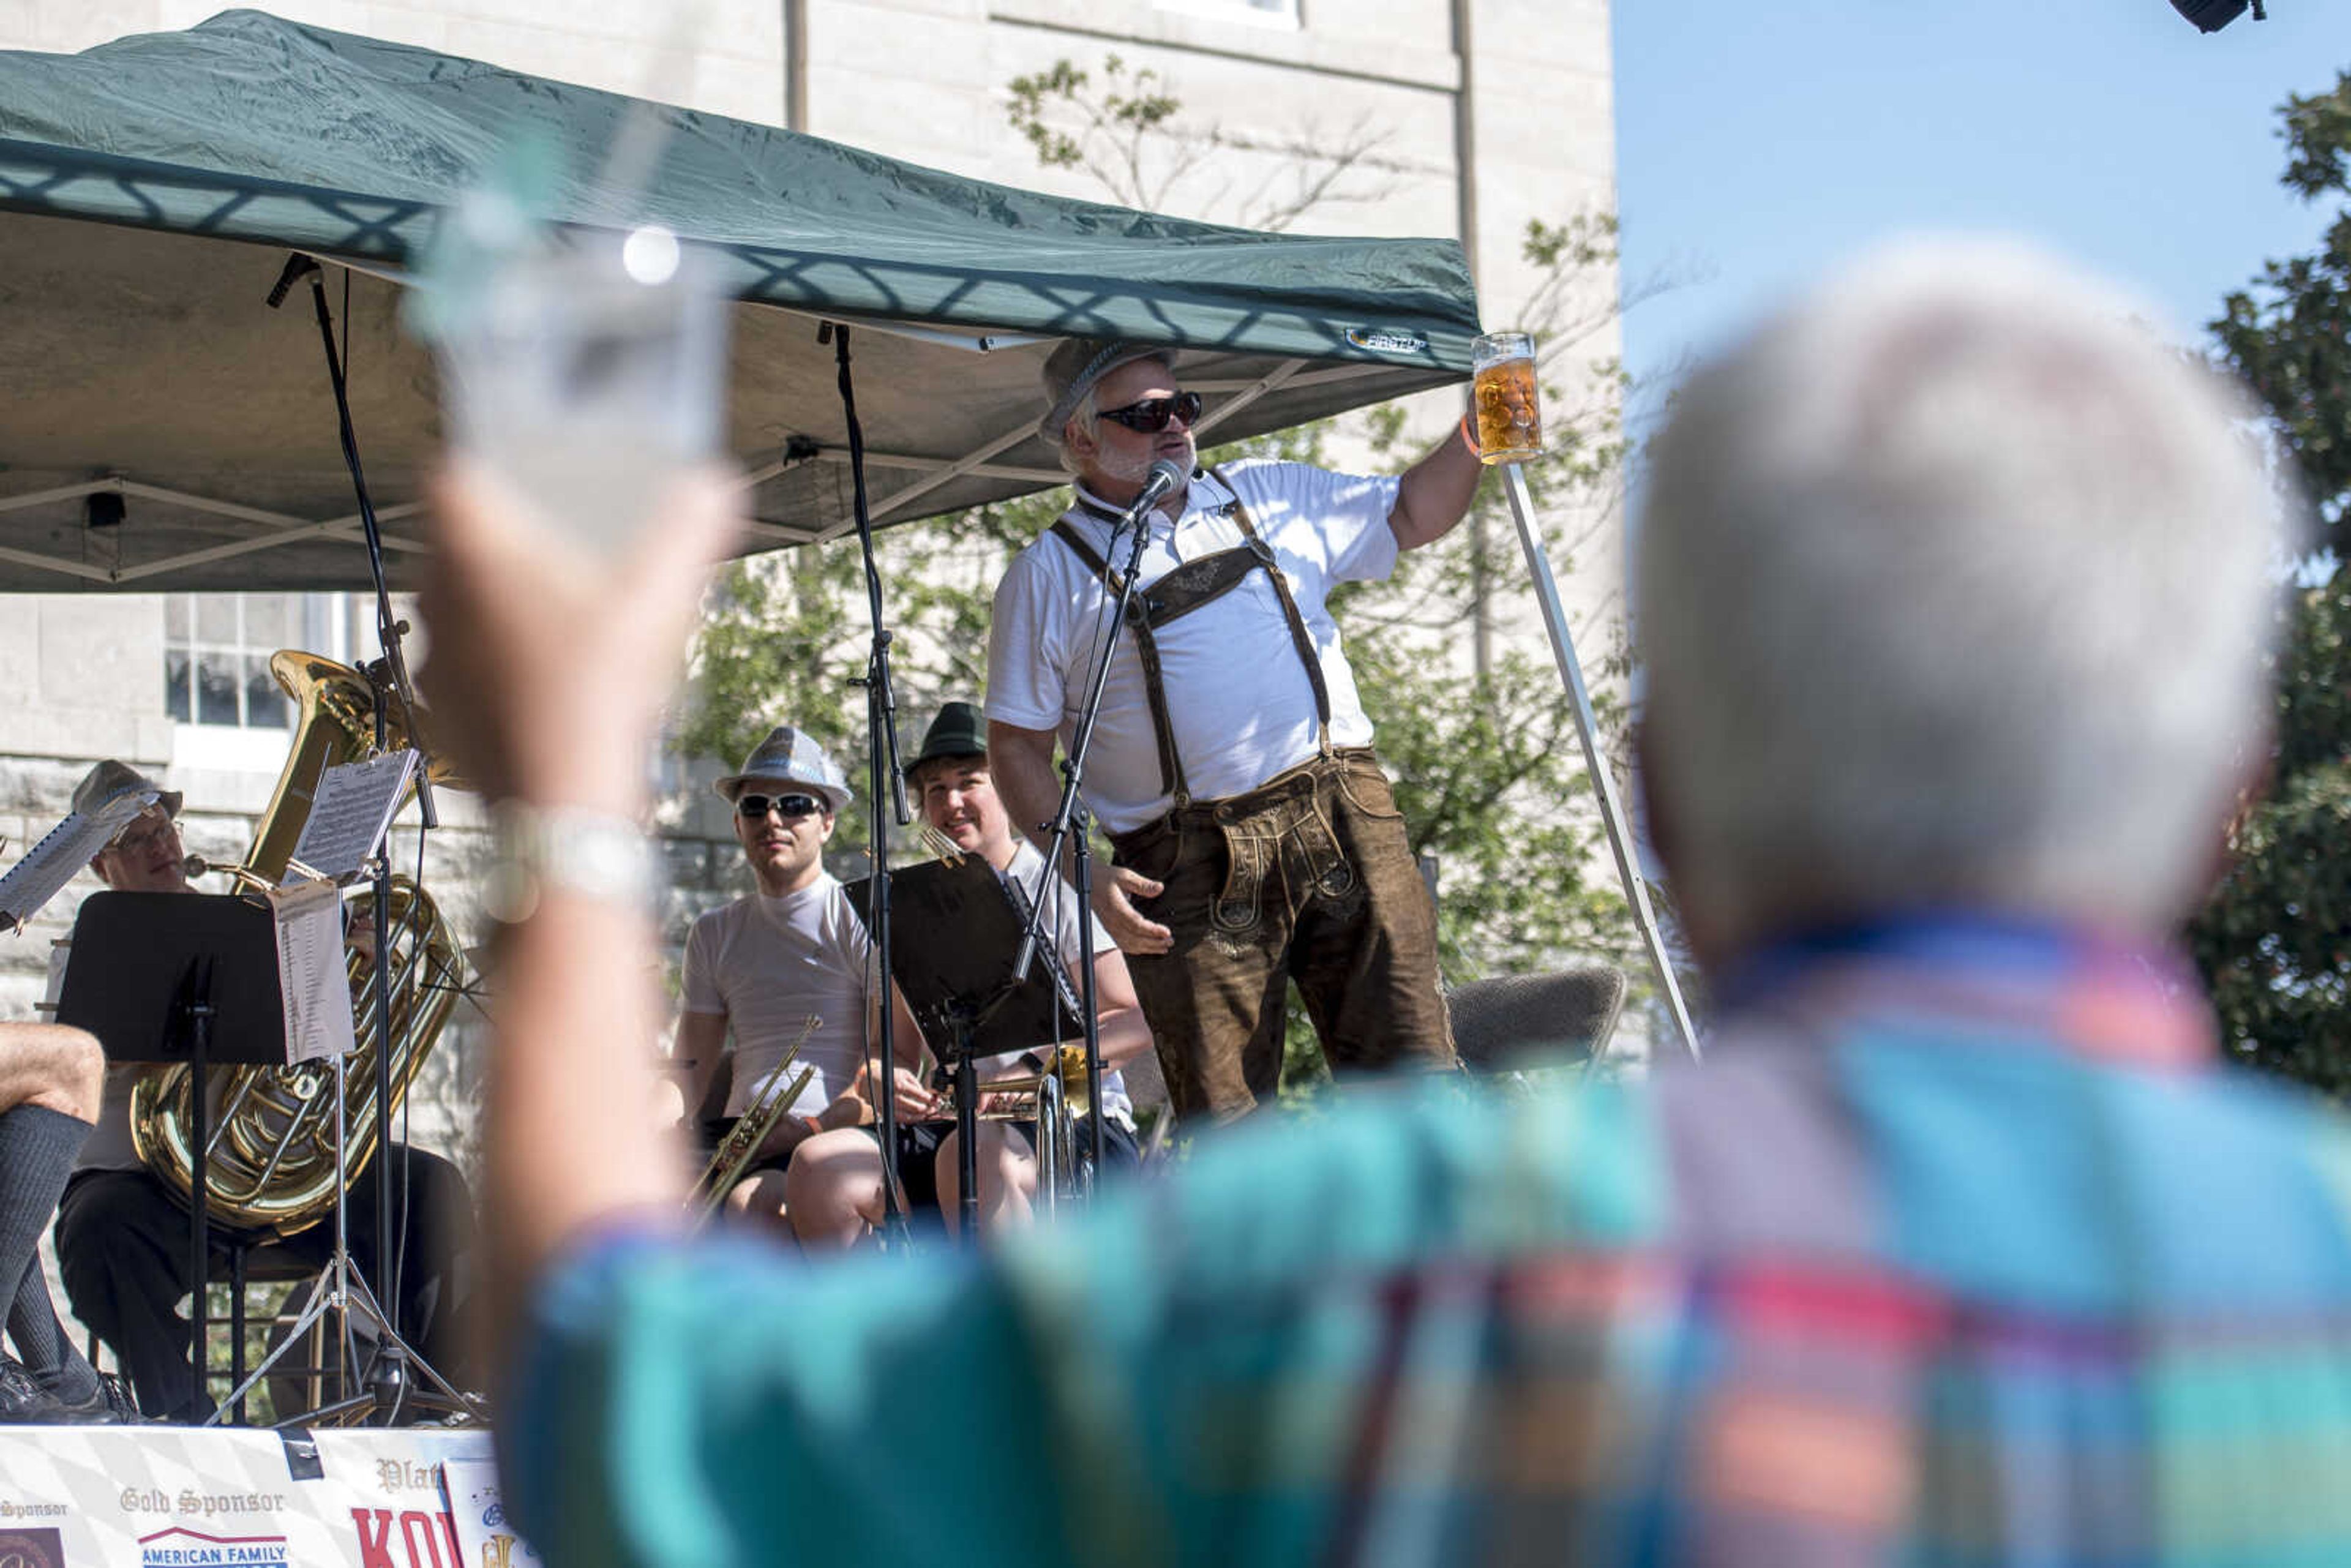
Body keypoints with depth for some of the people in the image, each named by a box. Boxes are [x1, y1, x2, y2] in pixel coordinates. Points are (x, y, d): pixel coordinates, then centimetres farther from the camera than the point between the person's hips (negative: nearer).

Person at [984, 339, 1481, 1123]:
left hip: (1342, 819, 3)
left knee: (1410, 1079, -5)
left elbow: (1411, 515, 29)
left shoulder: (1268, 494, 18)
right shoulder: (1051, 575, 8)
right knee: (1223, 1125, -7)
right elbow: (1017, 748, 6)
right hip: (1194, 872, -3)